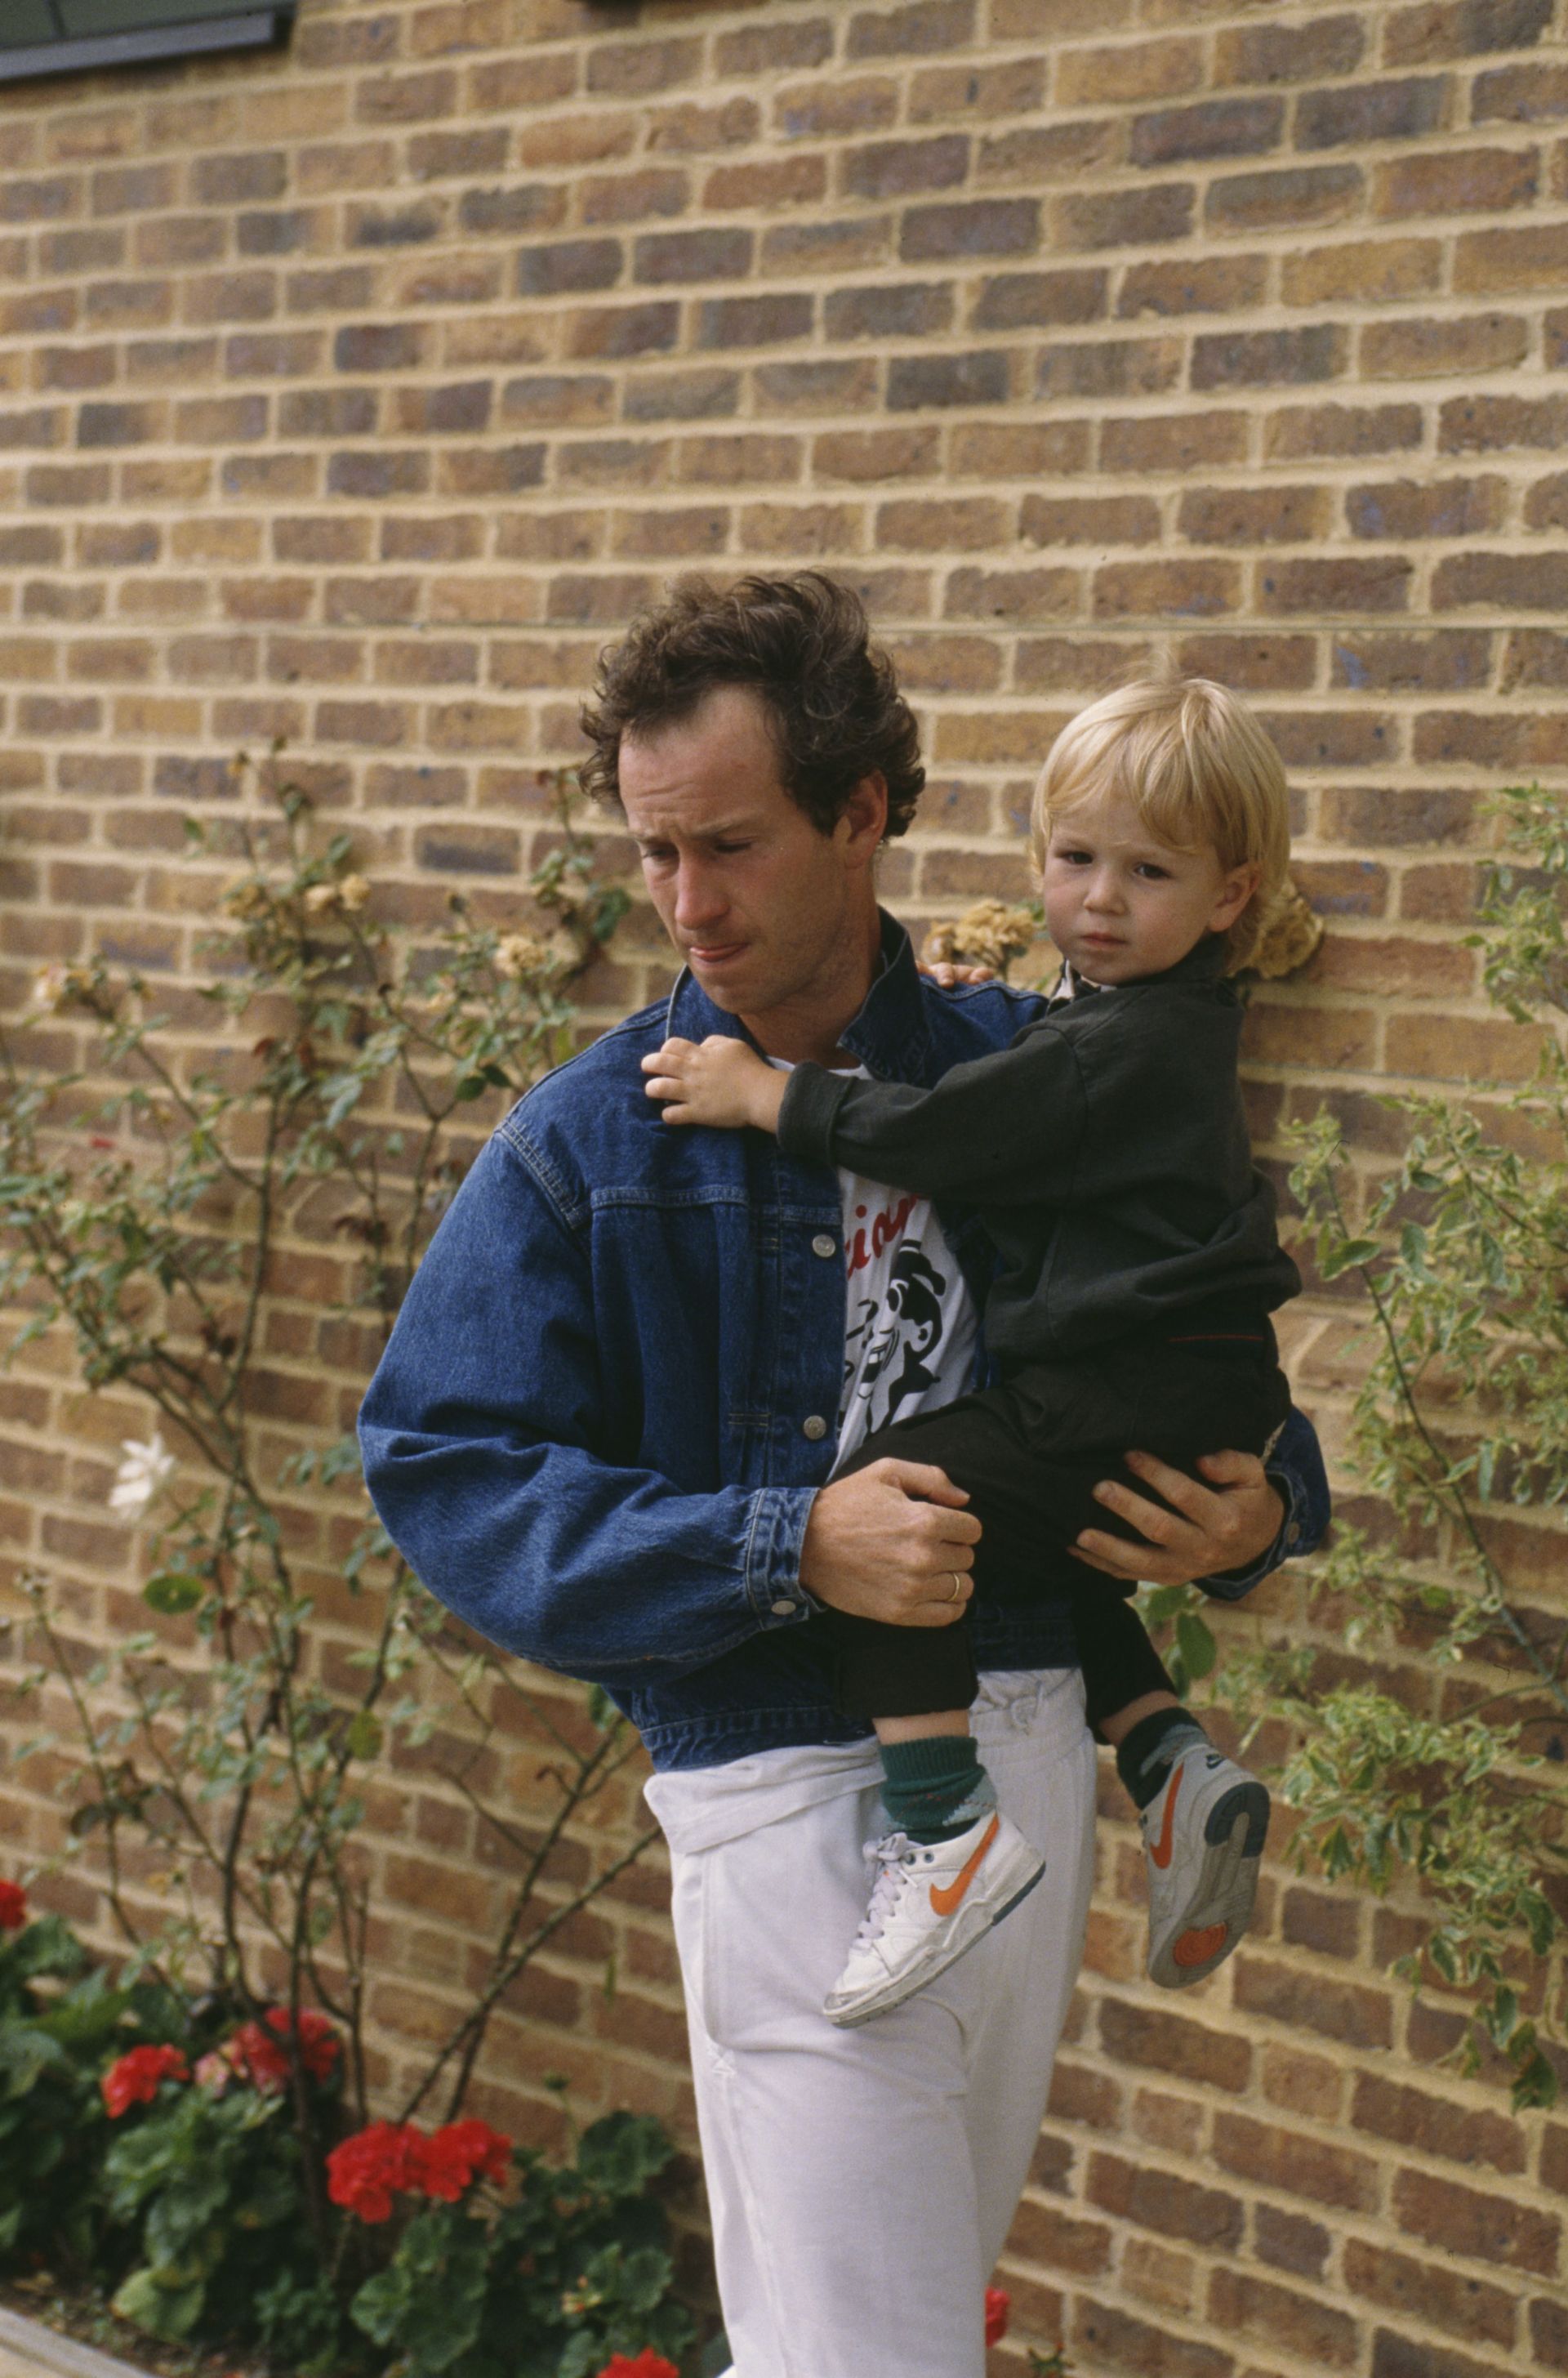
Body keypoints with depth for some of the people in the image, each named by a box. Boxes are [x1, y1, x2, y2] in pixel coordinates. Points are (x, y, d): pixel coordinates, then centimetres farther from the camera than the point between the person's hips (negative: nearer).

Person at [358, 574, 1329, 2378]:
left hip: (1035, 1742, 4)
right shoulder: (590, 1141, -5)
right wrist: (792, 1545, -21)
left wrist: (1262, 1506, -8)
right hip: (787, 1775, -4)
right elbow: (447, 1477, -11)